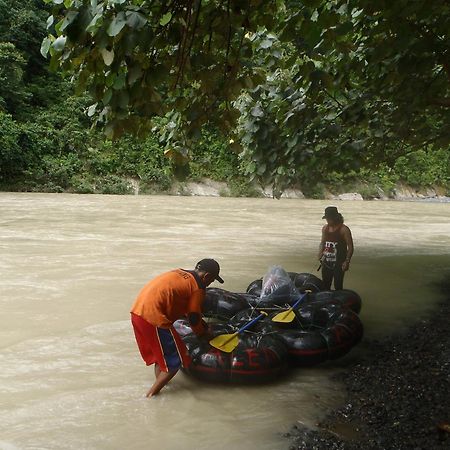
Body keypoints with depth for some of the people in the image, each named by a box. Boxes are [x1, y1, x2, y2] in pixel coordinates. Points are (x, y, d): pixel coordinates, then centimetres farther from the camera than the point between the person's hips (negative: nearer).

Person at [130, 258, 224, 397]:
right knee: (175, 361, 6)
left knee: (160, 350, 27)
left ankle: (158, 383, 34)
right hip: (154, 317, -9)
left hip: (137, 310, 9)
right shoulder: (198, 287, -2)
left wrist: (200, 322, 37)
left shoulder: (180, 273, 22)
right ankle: (152, 394, 9)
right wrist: (203, 333, 22)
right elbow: (194, 318, 3)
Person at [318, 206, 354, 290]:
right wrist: (320, 256, 7)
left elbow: (350, 247, -10)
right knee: (325, 286, 10)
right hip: (327, 262, 6)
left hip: (339, 263, -6)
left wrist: (347, 261, -18)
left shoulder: (344, 229, -10)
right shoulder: (325, 228, 9)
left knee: (338, 286, -6)